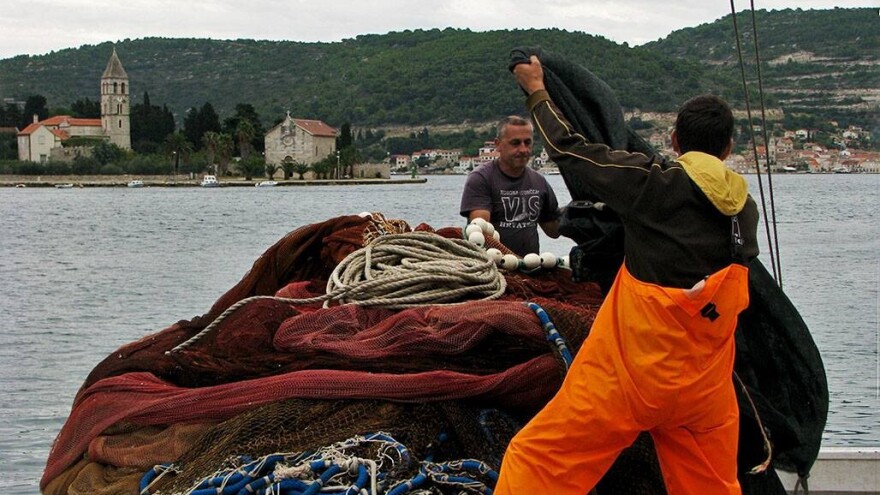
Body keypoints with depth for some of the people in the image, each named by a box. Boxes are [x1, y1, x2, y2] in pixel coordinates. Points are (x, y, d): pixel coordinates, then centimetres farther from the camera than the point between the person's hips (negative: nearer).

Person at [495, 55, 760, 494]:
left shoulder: (655, 185, -10)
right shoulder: (745, 210, 5)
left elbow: (569, 148, -3)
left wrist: (536, 90, 13)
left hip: (628, 376, -5)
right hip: (706, 387, 6)